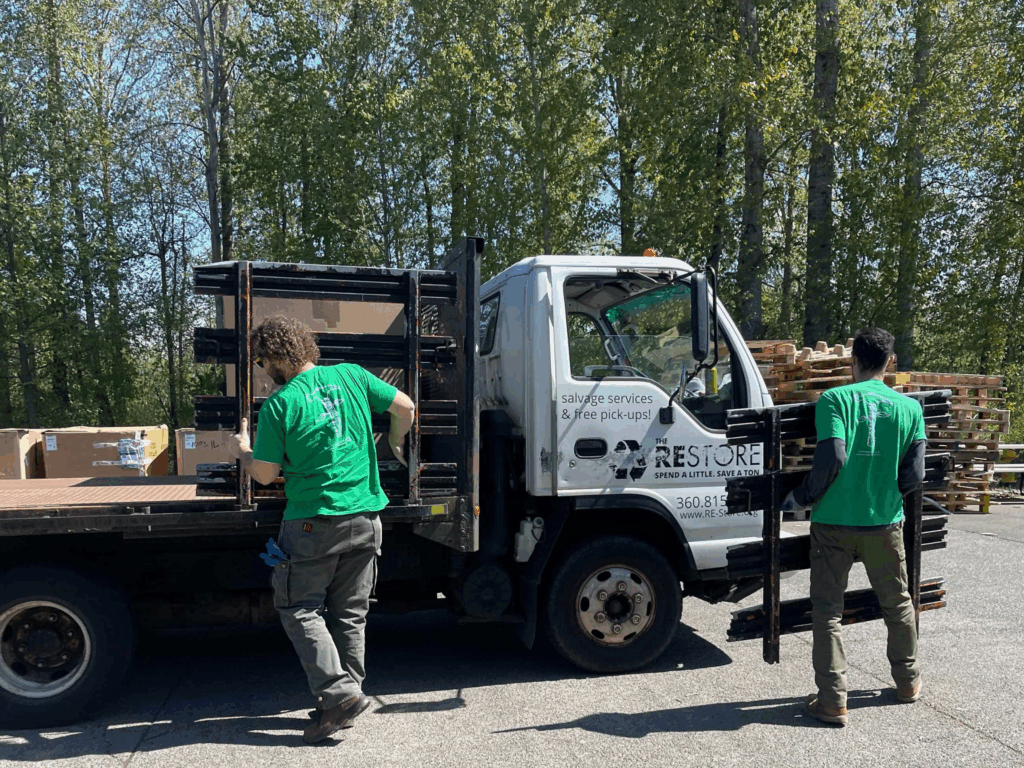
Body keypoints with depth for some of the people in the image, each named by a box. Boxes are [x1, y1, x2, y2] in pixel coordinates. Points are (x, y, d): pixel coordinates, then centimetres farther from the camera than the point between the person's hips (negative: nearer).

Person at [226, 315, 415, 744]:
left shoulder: (279, 405, -11)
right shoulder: (350, 375, 2)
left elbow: (265, 475, -6)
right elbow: (404, 407, 8)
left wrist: (242, 452, 15)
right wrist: (395, 443, 27)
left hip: (314, 522, -5)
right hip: (364, 517, 5)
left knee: (299, 609, 10)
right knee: (349, 614, 14)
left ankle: (339, 692, 0)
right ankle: (343, 700, 22)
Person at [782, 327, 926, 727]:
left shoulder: (834, 399, -9)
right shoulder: (909, 407, 1)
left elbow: (831, 459, -19)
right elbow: (914, 474, -2)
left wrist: (801, 497, -5)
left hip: (834, 523, -3)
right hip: (884, 523, 3)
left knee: (827, 610, 6)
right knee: (897, 603, 22)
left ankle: (832, 701, 7)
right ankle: (908, 681, 39)